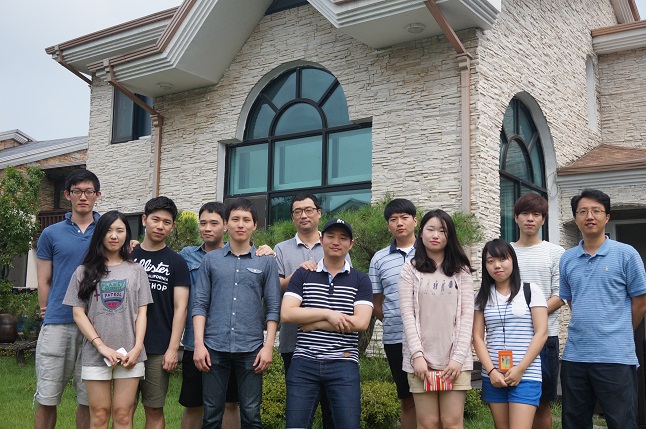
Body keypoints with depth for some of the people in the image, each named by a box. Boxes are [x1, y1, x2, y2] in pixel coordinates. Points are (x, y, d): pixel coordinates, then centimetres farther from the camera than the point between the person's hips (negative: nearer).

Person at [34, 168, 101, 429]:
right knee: (47, 398, 3)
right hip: (57, 325, 0)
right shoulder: (51, 234, 7)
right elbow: (44, 282, 10)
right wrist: (47, 314, 8)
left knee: (89, 399, 7)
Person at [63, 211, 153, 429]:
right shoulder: (84, 271, 8)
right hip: (95, 353, 0)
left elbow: (142, 312, 6)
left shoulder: (136, 271, 10)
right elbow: (78, 313, 2)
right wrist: (102, 346, -9)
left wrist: (137, 348, -7)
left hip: (129, 354, 0)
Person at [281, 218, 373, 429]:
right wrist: (327, 314, -11)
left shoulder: (360, 280, 6)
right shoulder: (302, 275, 8)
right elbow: (286, 313, -4)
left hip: (343, 364, -1)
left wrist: (312, 323, -7)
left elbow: (361, 322, -7)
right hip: (304, 363, 1)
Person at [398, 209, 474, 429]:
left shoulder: (461, 271, 8)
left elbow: (467, 315, 2)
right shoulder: (410, 270, 5)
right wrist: (417, 355, -11)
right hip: (421, 358, 0)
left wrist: (459, 357, -8)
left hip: (455, 358, 1)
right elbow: (407, 314, -1)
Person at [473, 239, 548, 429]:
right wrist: (491, 371, -8)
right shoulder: (482, 296, 9)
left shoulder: (531, 291, 1)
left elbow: (541, 333, -5)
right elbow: (478, 337, 5)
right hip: (493, 376, 3)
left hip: (526, 375, -3)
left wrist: (520, 369, -12)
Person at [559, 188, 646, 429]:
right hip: (574, 356, 4)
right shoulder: (567, 259, 9)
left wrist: (618, 334, 8)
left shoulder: (625, 254, -3)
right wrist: (585, 329, 12)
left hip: (616, 357, -4)